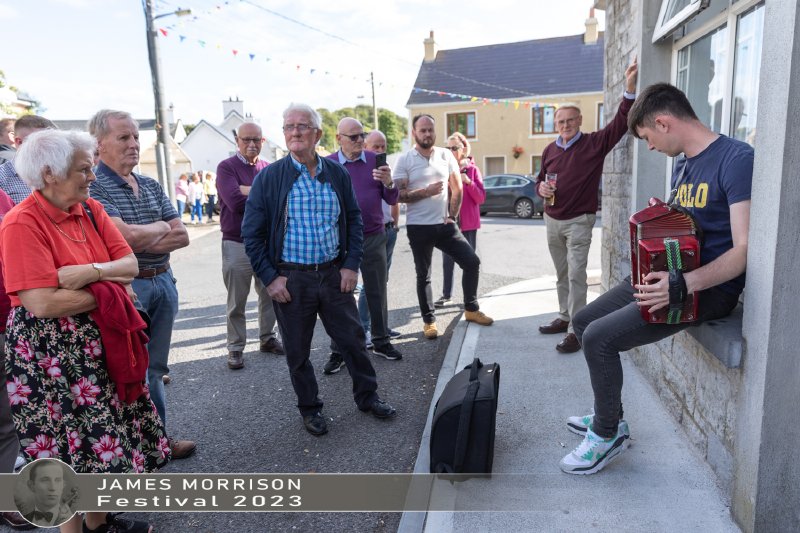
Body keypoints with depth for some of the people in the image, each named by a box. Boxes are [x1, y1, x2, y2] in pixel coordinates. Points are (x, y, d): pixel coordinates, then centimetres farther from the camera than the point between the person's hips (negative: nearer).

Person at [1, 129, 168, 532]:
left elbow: (130, 265, -1)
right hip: (52, 355, -7)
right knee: (68, 452, 7)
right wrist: (108, 289, -14)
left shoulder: (91, 211, 5)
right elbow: (43, 303, -25)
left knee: (102, 437, 17)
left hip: (100, 345, 7)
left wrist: (92, 272, -21)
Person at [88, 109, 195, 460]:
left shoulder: (152, 186, 10)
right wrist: (161, 227, -4)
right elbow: (128, 235, -23)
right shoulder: (93, 187, -10)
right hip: (126, 288, -6)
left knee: (155, 367, 16)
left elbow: (182, 236, 4)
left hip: (163, 282, 6)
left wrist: (141, 241, -11)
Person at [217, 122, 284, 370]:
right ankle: (236, 348, 18)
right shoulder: (226, 167, -4)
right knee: (236, 303, 6)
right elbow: (236, 202, -19)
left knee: (270, 296, 14)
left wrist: (249, 191, -15)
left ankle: (267, 338, 30)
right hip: (237, 244, -4)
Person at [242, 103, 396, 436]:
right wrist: (270, 278, -9)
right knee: (297, 350, 10)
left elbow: (354, 221, 10)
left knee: (353, 338, 11)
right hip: (290, 278, -2)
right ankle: (309, 408, 31)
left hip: (334, 273, 2)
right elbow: (252, 233, -3)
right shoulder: (268, 178, -5)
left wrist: (351, 265, 1)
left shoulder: (338, 174, 3)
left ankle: (367, 395, 33)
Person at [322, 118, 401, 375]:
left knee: (377, 292, 11)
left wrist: (388, 183, -16)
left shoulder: (375, 160, 3)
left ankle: (381, 342, 26)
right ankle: (338, 351, 16)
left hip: (374, 237, 2)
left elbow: (392, 200, 4)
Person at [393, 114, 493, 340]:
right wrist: (426, 192, -21)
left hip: (445, 224, 3)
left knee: (472, 262, 0)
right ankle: (429, 320, 21)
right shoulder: (405, 160, -4)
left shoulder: (446, 155, 5)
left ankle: (471, 309, 20)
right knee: (423, 276, 6)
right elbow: (399, 195, -10)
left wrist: (452, 216, 1)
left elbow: (457, 188, 9)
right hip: (419, 227, -3)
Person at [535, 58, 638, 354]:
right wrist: (541, 187, -5)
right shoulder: (550, 150, 8)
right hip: (552, 221, 5)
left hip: (578, 222, -5)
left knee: (576, 276, -8)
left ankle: (575, 331, -3)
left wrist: (630, 88, -30)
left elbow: (620, 123, -18)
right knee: (562, 275, 15)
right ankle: (565, 318, 29)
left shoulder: (594, 143, -6)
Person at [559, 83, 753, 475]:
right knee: (584, 321, 9)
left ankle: (608, 435, 3)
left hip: (710, 287, -9)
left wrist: (681, 286, -35)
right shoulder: (681, 166, 11)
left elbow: (745, 249, -23)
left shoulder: (736, 159, -17)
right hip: (673, 276, 10)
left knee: (598, 338, -21)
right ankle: (609, 416, 24)